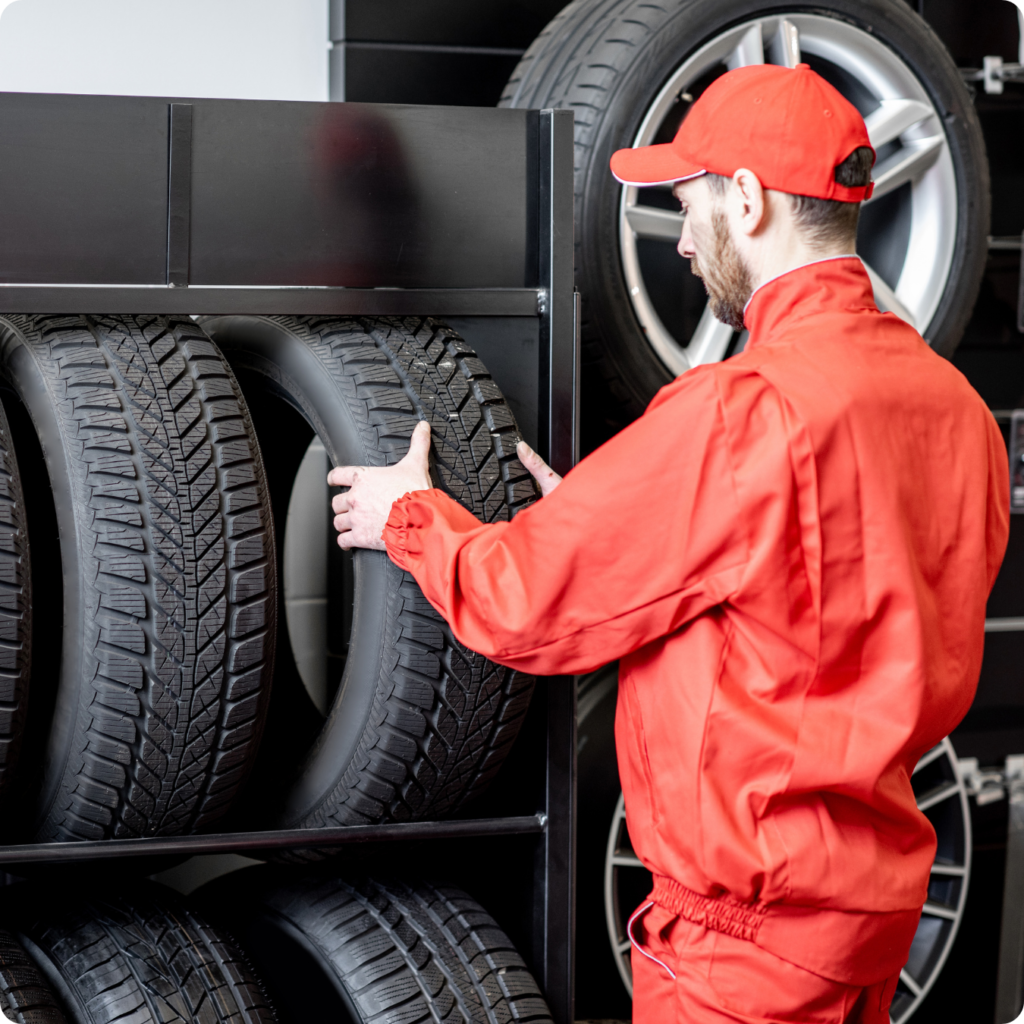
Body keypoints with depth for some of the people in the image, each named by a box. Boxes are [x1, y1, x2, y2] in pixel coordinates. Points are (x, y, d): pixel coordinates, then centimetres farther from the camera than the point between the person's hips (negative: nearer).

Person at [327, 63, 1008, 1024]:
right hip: (881, 879, 9)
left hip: (758, 907, -9)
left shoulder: (742, 410, -22)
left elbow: (529, 600, -14)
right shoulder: (950, 400, 3)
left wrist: (411, 515, 6)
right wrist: (598, 527, 13)